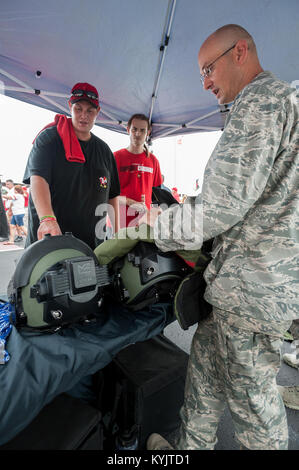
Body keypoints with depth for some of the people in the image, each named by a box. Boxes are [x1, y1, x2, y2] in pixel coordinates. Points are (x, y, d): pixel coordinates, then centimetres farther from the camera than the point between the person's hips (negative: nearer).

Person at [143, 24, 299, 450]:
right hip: (246, 277, 10)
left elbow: (224, 205, -21)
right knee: (206, 361, 20)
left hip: (254, 282, -10)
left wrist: (159, 225, -7)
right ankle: (191, 446, 40)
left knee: (251, 391, 8)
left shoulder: (260, 98, -10)